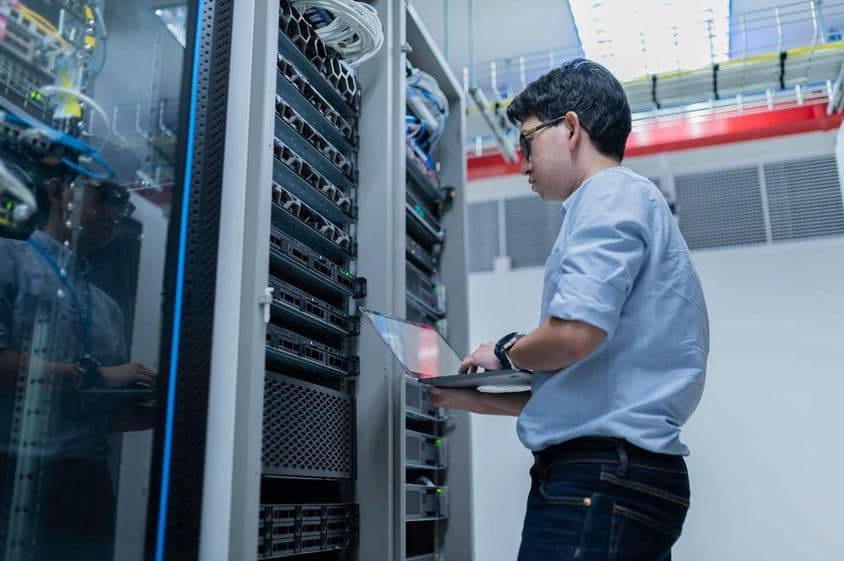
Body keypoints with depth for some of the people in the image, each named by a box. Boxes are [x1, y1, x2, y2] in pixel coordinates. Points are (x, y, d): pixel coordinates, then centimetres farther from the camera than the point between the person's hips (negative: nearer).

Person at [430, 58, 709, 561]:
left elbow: (574, 332, -23)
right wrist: (481, 401, 24)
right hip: (627, 475, 10)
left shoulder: (612, 194, -6)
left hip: (601, 472, -10)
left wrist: (506, 353, -2)